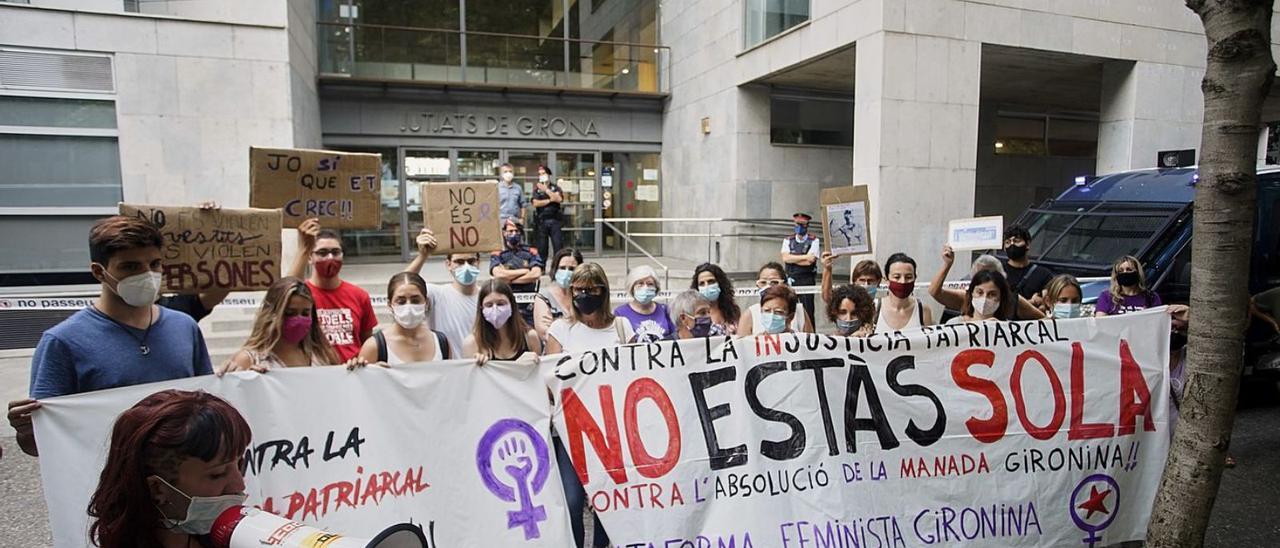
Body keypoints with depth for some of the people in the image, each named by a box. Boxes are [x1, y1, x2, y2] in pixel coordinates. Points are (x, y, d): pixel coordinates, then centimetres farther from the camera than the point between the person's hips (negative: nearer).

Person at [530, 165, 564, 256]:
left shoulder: (555, 187, 11)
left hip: (555, 220, 0)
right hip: (541, 222, 0)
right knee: (541, 248, 2)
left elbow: (559, 199, -9)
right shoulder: (536, 189, 11)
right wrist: (550, 200, -8)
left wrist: (546, 190, -7)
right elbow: (535, 203, -5)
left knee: (559, 246, -7)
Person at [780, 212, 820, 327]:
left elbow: (809, 262, -12)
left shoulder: (814, 241, 1)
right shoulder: (788, 240, 10)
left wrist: (792, 258, -3)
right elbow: (785, 258, -6)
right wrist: (804, 256, -11)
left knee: (807, 312, -5)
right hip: (791, 280, 3)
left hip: (807, 280, -3)